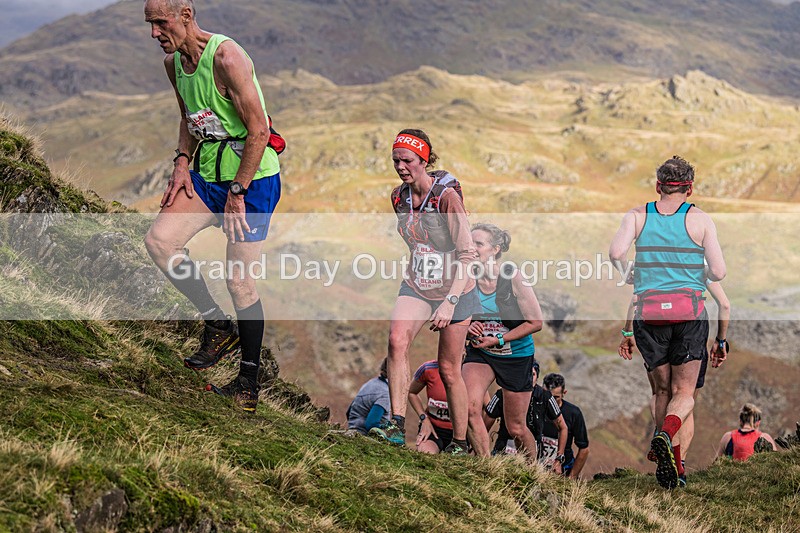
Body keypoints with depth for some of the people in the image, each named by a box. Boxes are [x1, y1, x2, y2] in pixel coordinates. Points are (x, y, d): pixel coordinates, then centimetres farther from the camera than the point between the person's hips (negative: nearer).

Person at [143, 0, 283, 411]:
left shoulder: (226, 58, -21)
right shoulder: (173, 63, 5)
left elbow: (259, 131, -22)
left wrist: (236, 194, -20)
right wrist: (182, 163, 4)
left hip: (253, 177, -7)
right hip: (207, 174, 8)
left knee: (239, 280, -5)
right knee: (159, 240, -12)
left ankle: (249, 384, 8)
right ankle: (218, 326, 3)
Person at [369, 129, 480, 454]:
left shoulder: (447, 195, -19)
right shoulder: (399, 197, 0)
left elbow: (467, 254, -21)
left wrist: (449, 303, -29)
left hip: (454, 290, -4)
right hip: (416, 286, 4)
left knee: (448, 370, 2)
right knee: (396, 340, -23)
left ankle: (460, 442, 18)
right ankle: (397, 425, -25)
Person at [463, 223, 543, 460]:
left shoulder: (513, 277, -19)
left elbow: (536, 322, -14)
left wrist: (498, 340, -19)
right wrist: (468, 328, -15)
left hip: (517, 356, -3)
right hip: (480, 352, 3)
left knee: (515, 429, 7)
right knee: (469, 408, -24)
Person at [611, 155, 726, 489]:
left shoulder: (638, 216, 5)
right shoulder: (700, 220, 2)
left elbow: (616, 253, -11)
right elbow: (718, 272, -2)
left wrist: (624, 274, 10)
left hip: (648, 310, 1)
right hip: (689, 311, -1)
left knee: (662, 390, 16)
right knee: (684, 393, 4)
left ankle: (673, 464, 15)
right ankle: (665, 435, -26)